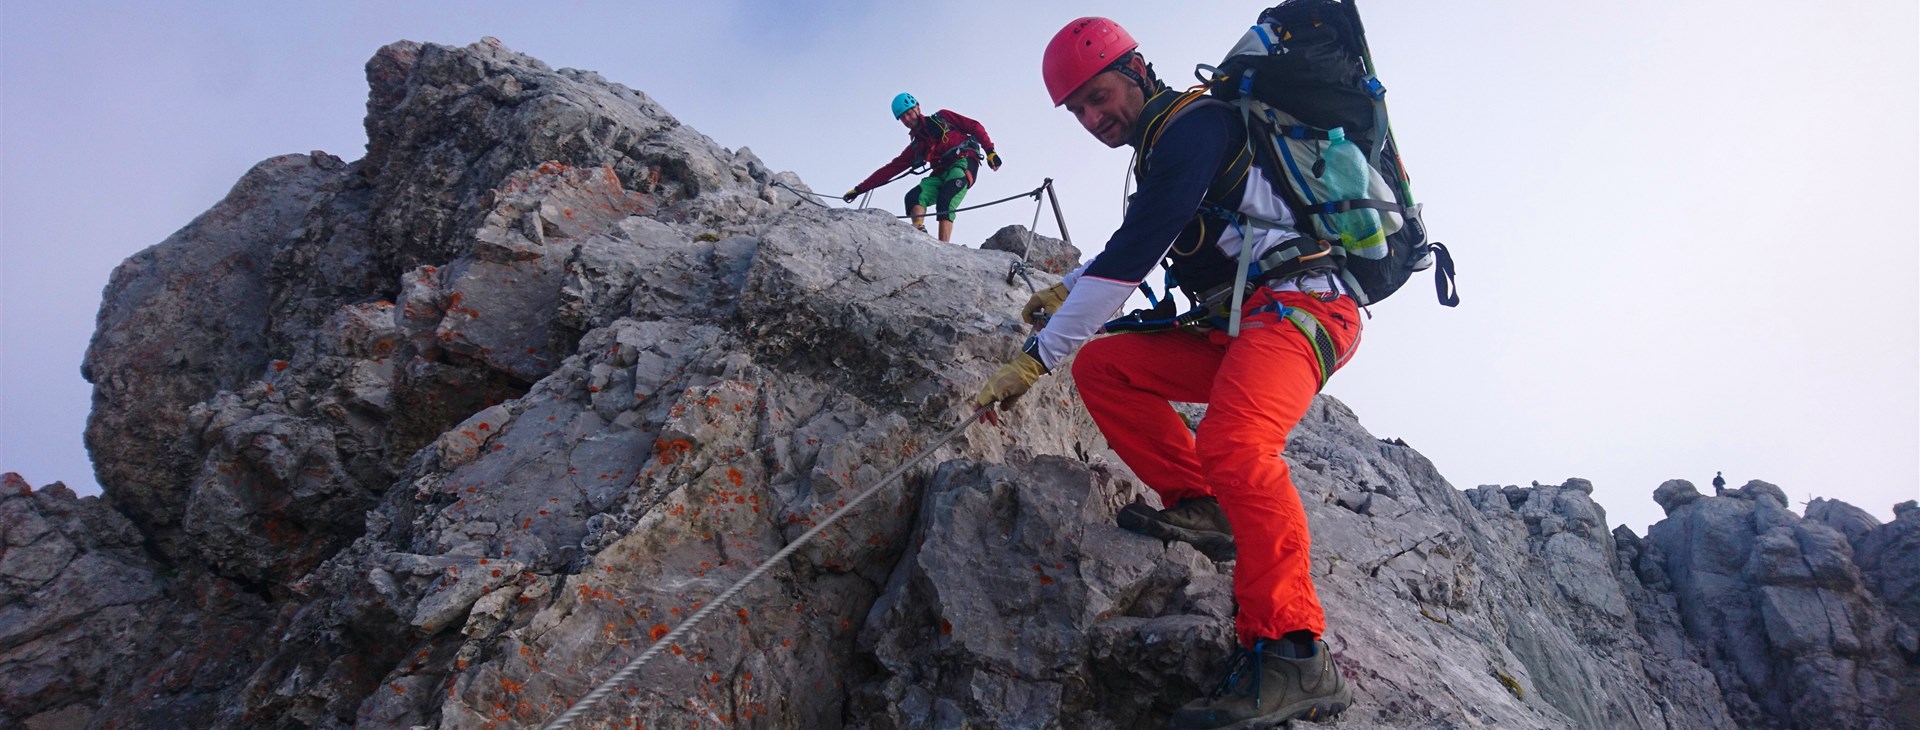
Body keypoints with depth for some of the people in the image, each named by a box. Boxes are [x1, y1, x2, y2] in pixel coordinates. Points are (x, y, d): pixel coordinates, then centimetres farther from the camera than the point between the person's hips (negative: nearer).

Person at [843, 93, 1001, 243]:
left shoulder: (942, 117, 16)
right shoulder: (915, 147, 23)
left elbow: (974, 127, 11)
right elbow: (890, 169, 20)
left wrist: (990, 152, -3)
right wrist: (859, 189, 15)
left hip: (964, 162, -5)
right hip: (941, 173, 5)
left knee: (945, 202, -30)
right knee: (914, 197, -22)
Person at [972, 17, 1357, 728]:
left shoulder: (1195, 123, -10)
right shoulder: (1163, 147, 20)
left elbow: (1134, 253, -19)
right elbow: (1133, 245, 40)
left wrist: (1034, 357, -18)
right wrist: (1067, 288, 29)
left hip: (1302, 303, -10)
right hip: (1239, 326, 10)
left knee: (1231, 442, -36)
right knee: (1101, 366, 3)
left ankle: (1292, 653, -33)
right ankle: (1201, 505, -1)